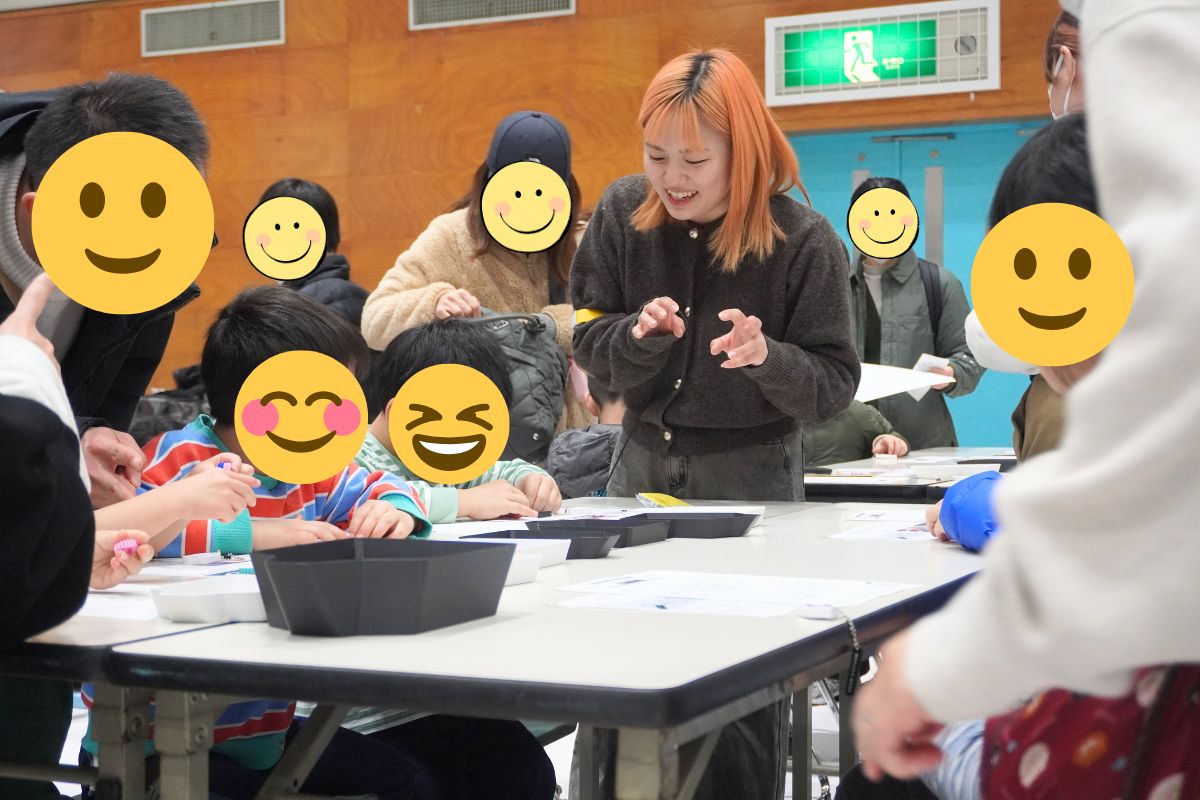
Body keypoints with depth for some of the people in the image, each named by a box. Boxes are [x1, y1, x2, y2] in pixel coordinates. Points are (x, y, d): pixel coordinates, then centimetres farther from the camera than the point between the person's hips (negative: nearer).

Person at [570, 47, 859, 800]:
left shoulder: (805, 241, -17)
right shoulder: (623, 212, -7)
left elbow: (835, 384, -13)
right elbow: (589, 342, -2)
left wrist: (768, 359, -33)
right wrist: (642, 335, -23)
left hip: (751, 477, -3)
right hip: (644, 463, 4)